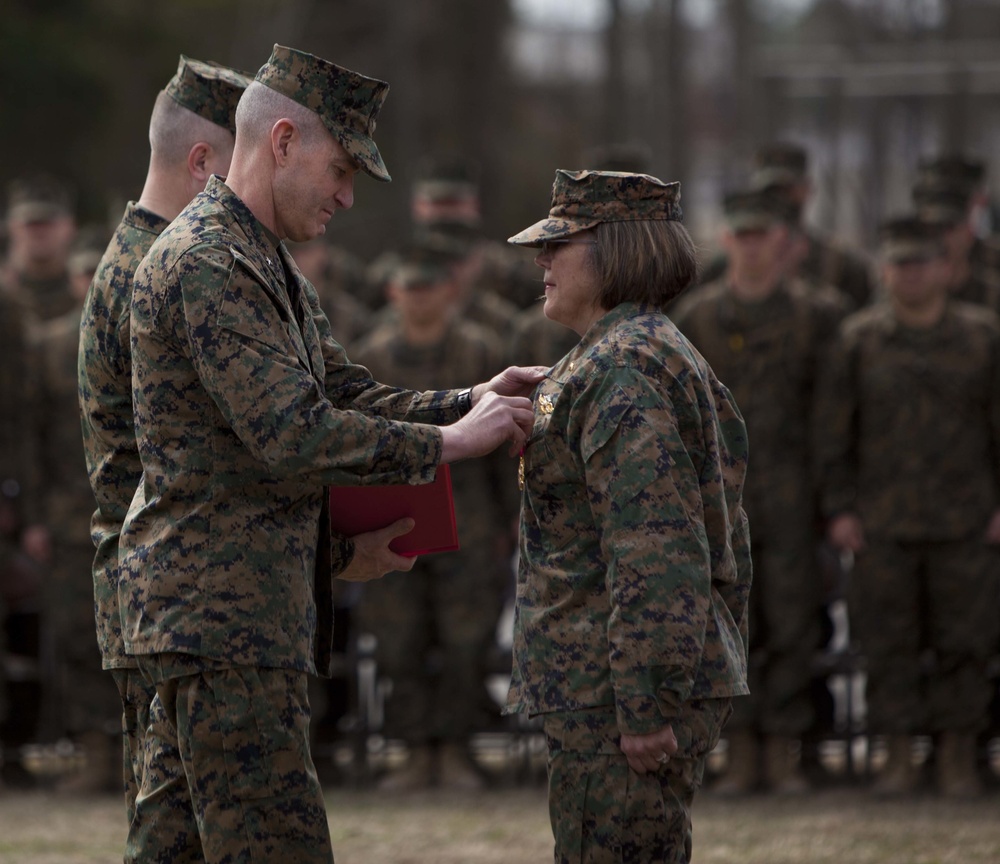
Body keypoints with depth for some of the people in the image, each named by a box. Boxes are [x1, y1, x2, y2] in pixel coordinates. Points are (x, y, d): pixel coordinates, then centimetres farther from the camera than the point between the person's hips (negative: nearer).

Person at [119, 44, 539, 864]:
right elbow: (290, 435, -23)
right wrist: (449, 442, -16)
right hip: (224, 618, -11)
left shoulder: (271, 271, 19)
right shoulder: (204, 265, -16)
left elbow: (350, 396, 20)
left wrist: (472, 401, 4)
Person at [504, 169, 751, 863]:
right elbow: (726, 538, 23)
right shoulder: (667, 354, 18)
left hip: (613, 695, -11)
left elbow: (655, 551, -23)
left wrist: (644, 706, -24)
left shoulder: (620, 370, -16)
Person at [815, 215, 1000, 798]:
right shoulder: (859, 340, 4)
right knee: (889, 643, 1)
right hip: (883, 525, 0)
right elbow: (833, 429, 5)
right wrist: (839, 510, -2)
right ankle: (899, 760, 8)